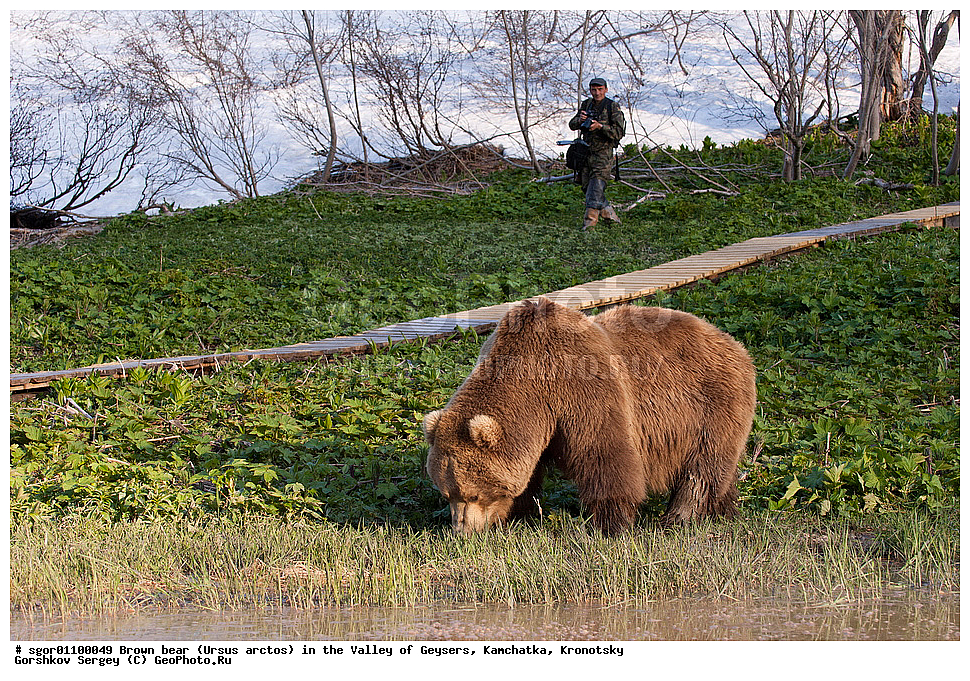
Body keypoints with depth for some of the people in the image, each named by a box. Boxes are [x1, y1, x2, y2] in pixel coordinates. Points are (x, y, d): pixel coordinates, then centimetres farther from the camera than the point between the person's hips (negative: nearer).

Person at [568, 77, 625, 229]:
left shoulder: (613, 107, -6)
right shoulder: (586, 105, 11)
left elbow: (619, 133, -12)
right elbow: (572, 125, 10)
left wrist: (600, 126, -24)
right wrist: (580, 120, -12)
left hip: (603, 155, -6)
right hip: (586, 152, 6)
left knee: (596, 188, -16)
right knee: (587, 187, 9)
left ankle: (590, 219, -19)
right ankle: (609, 213, 23)